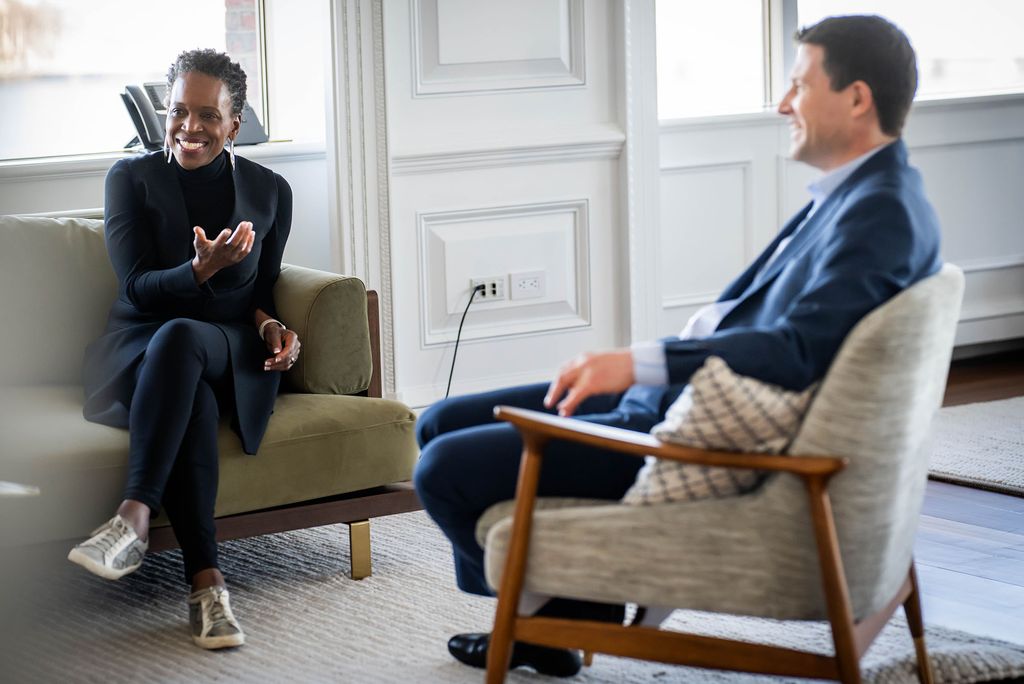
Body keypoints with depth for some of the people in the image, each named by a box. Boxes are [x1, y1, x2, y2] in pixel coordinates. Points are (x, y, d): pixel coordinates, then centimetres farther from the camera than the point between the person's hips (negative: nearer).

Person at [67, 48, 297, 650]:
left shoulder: (269, 191, 10)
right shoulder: (132, 178, 4)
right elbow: (138, 286, -6)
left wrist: (269, 325, -6)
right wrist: (202, 270, -24)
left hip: (230, 355, 1)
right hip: (139, 348, 0)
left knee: (180, 335, -38)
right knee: (191, 399, -39)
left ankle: (135, 518, -49)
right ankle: (206, 581, -48)